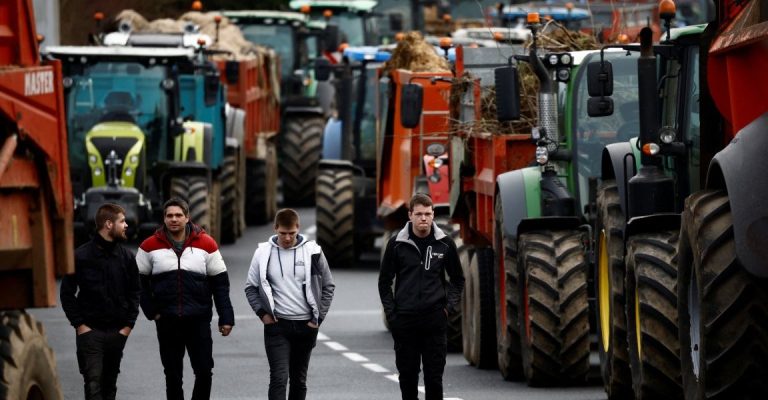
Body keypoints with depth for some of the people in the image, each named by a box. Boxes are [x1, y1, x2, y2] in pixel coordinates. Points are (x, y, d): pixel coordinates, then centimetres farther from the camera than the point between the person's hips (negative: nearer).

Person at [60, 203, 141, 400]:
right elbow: (67, 293, -1)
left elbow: (134, 292, 11)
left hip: (117, 332, 4)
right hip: (90, 331, -4)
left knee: (109, 384, 11)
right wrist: (79, 324, -7)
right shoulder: (81, 256, -4)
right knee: (93, 382, -11)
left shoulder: (126, 256, 6)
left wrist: (128, 324, 1)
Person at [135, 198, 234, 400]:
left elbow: (220, 282, 3)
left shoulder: (206, 244, 1)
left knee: (204, 372, -2)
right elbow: (140, 281, 8)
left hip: (199, 320, 0)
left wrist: (226, 317, -1)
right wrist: (151, 311, -3)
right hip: (167, 322, 0)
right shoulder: (150, 246, 2)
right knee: (172, 375, 7)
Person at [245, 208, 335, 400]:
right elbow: (251, 287, 7)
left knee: (299, 379, 12)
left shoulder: (312, 252, -1)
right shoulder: (263, 253, -1)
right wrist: (262, 313, -5)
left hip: (306, 326, 2)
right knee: (279, 377, -13)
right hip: (277, 326, -2)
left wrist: (318, 317, -1)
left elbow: (328, 286, 7)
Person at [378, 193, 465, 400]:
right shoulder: (397, 244, 0)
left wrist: (450, 306, 1)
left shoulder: (445, 244, 2)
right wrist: (391, 311, -1)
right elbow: (384, 281, 7)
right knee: (407, 375, 6)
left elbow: (457, 279, 13)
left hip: (435, 320, 0)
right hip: (404, 320, 0)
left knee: (434, 375, 0)